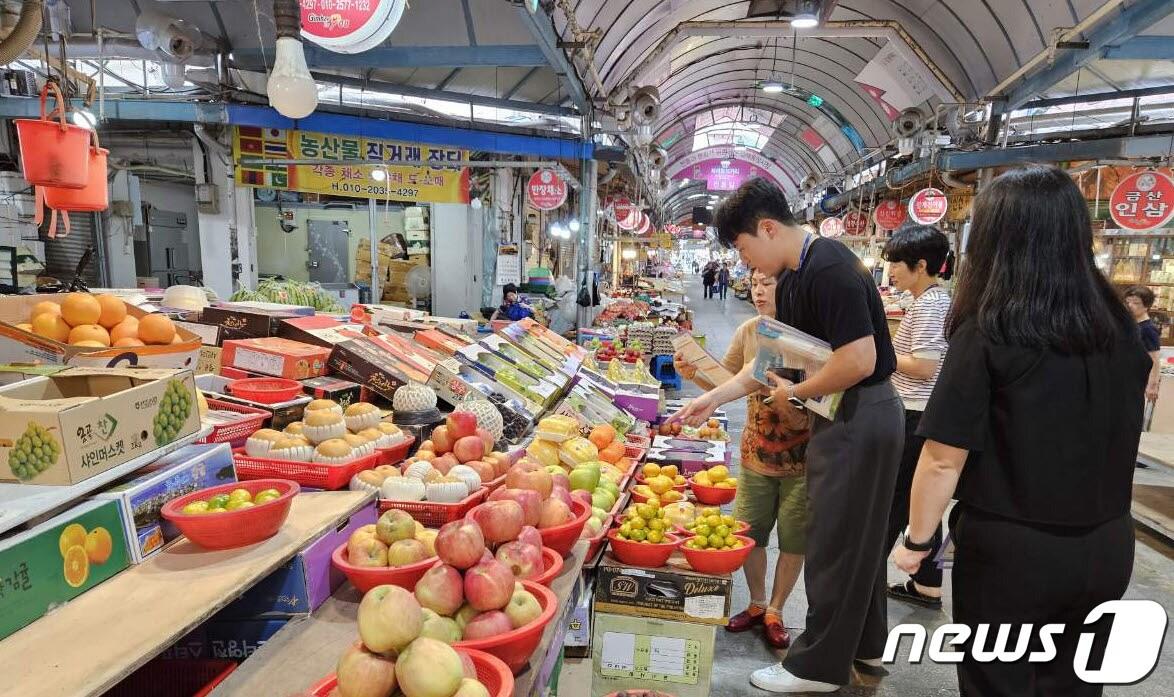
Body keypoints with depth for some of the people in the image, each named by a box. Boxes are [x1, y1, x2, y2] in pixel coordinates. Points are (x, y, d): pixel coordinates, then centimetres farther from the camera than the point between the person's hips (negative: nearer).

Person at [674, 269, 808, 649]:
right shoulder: (748, 331, 0)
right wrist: (695, 373, -12)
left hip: (801, 455, -4)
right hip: (756, 450, 4)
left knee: (793, 539, 10)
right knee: (749, 532, 11)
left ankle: (775, 611, 31)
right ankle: (756, 604, 34)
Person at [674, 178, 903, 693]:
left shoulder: (830, 270, -22)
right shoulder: (792, 280, 9)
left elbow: (859, 360, -27)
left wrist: (795, 394, -14)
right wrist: (714, 398, 10)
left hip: (860, 418, -10)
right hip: (844, 418, 10)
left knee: (835, 541, 2)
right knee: (857, 537, 20)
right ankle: (865, 645, 37)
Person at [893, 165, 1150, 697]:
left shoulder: (987, 334, -19)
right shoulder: (1118, 324, -1)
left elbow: (944, 458, -19)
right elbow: (1122, 430, 13)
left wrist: (916, 540, -7)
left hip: (1010, 548, -5)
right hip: (1106, 544, 6)